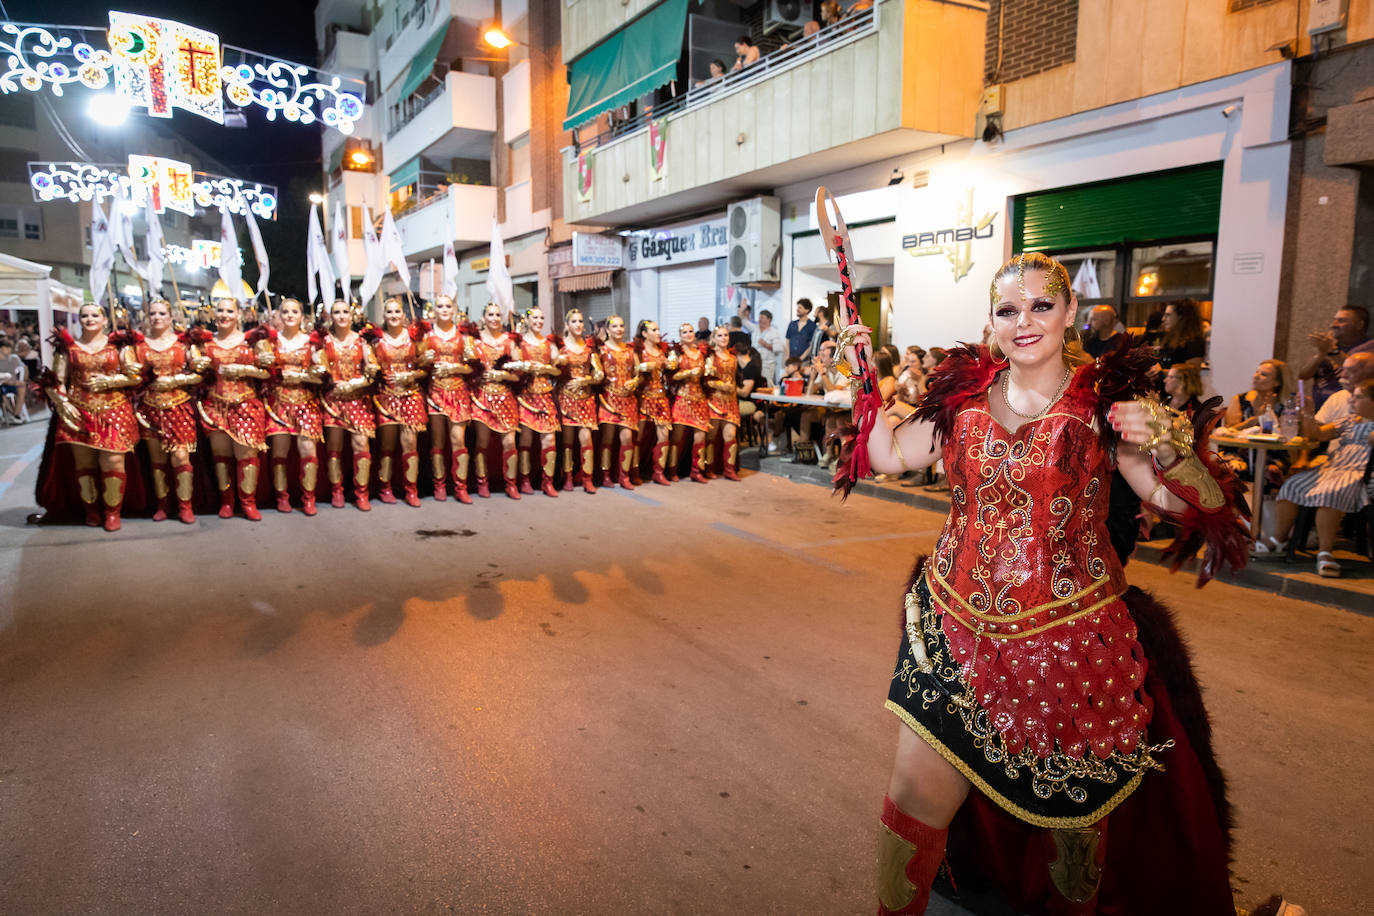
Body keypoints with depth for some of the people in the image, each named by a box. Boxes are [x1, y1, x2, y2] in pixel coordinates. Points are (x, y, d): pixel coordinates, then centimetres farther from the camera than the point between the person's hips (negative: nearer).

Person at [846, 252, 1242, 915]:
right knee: (915, 794, 4)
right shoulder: (965, 394, 5)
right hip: (959, 631, 2)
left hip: (1069, 639, -2)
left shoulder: (1105, 400, -4)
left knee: (1070, 808, 15)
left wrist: (1169, 444, -24)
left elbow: (1200, 504, -5)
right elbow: (891, 456, 12)